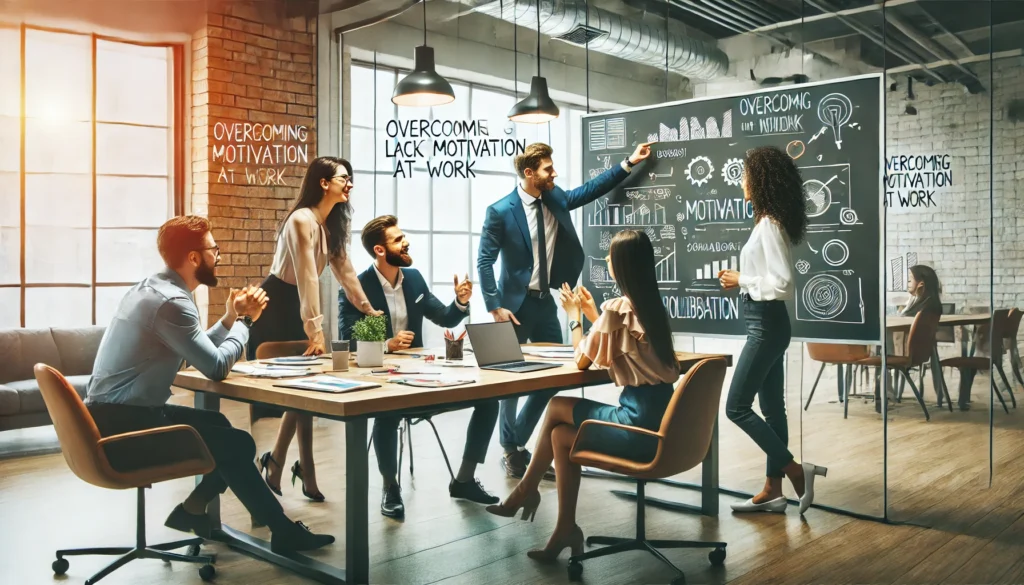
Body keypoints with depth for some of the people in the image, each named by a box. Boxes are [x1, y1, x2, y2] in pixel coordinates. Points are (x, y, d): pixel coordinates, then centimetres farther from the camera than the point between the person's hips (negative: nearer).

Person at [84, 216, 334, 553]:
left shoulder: (152, 289, 11)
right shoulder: (170, 301, -20)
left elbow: (201, 353, 16)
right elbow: (217, 367, -18)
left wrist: (231, 318, 6)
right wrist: (242, 324, -2)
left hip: (114, 416, 10)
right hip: (123, 426, -10)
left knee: (219, 426, 19)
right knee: (237, 445, -8)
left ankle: (192, 510, 20)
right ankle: (284, 531, 5)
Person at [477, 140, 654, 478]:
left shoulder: (555, 198, 3)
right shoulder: (501, 211, -14)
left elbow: (589, 190, 16)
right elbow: (484, 262, -12)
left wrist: (628, 163, 12)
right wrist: (495, 307, -16)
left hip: (546, 301, 6)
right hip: (516, 303, -6)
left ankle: (518, 440, 24)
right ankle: (510, 450, 21)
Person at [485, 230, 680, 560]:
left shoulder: (617, 308, -14)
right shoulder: (652, 306, 11)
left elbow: (582, 361, -2)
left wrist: (574, 315, 11)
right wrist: (591, 313, 25)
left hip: (640, 421, -8)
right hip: (658, 416, 8)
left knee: (556, 407, 8)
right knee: (560, 434, 13)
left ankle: (526, 491, 26)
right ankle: (566, 529, 16)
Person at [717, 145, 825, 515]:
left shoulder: (769, 225, -18)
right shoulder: (769, 222, 12)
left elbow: (782, 284, -23)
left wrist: (742, 281, -13)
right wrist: (741, 279, 8)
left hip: (766, 324, -10)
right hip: (765, 323, 10)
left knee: (737, 407, -4)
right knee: (771, 408, 12)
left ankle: (796, 470, 1)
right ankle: (773, 490, 19)